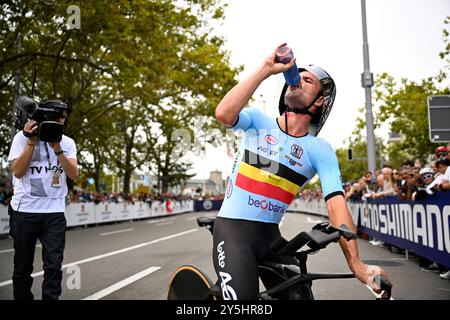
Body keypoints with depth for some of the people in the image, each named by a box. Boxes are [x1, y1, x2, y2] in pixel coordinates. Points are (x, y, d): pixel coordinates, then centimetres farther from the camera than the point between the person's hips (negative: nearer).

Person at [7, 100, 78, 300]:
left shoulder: (67, 143, 8)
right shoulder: (23, 137, 2)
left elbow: (74, 174, -5)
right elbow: (17, 171, -8)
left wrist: (57, 149, -14)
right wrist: (32, 142, -13)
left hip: (54, 212, 1)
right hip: (24, 210, -1)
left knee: (53, 266, -5)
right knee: (23, 266, 9)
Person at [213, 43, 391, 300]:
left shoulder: (321, 151, -1)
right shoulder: (258, 121, -2)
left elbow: (337, 204, -12)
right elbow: (224, 114, -23)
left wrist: (356, 263, -22)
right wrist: (266, 69, -21)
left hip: (271, 235, 3)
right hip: (233, 230, -3)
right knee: (242, 296, -21)